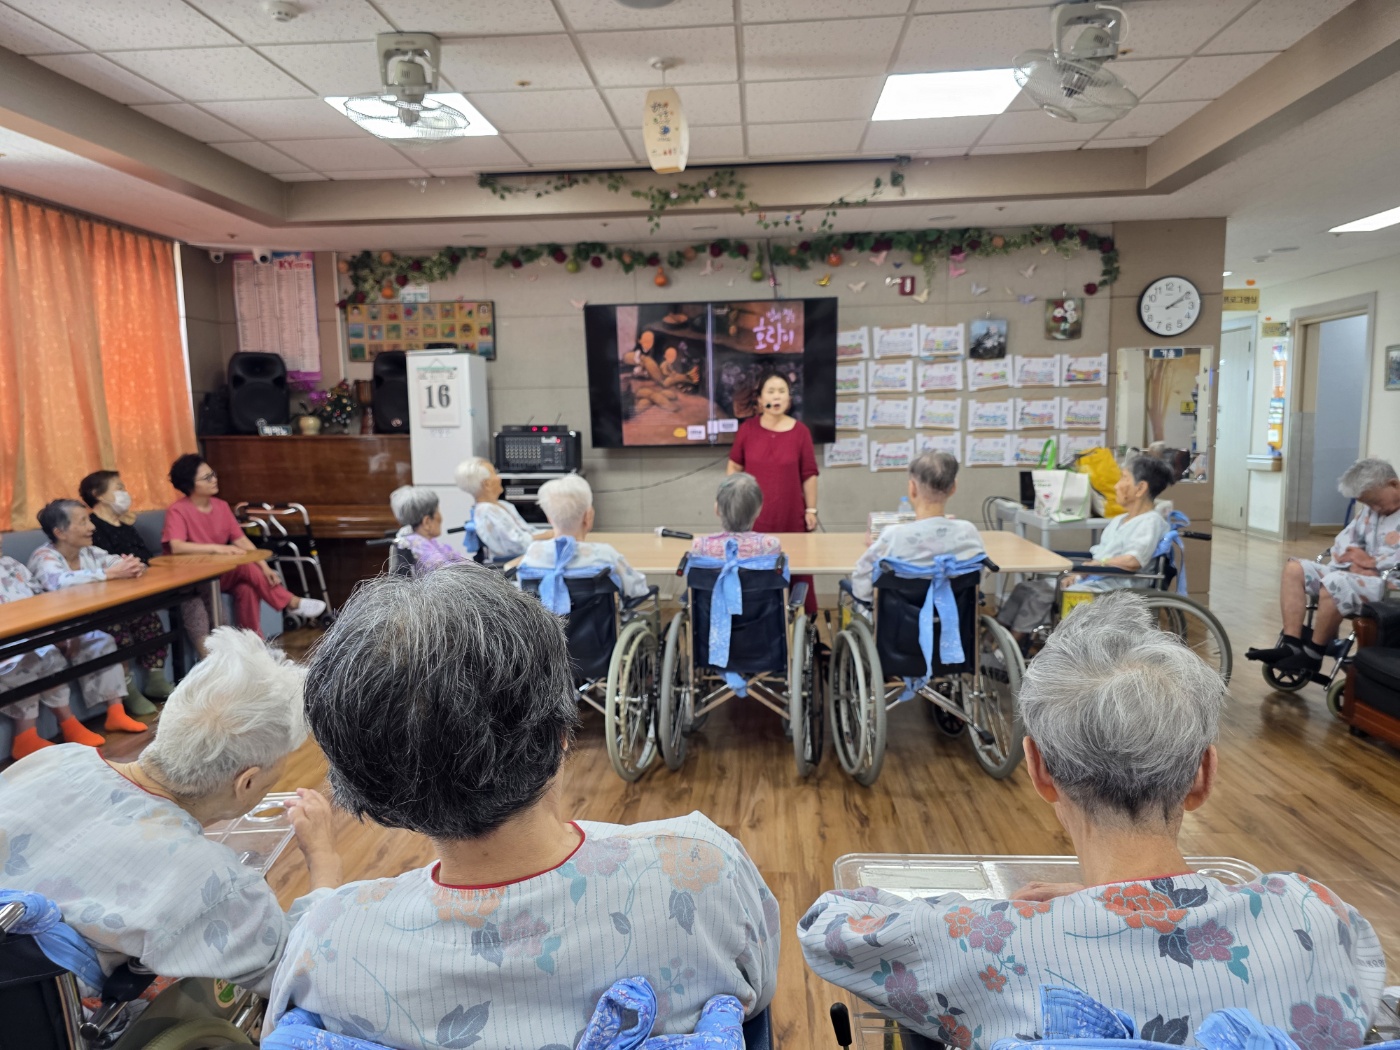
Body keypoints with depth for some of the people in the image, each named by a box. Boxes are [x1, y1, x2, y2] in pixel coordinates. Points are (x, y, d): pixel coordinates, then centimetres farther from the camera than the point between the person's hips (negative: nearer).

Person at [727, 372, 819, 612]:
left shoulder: (800, 431, -3)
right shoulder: (747, 428, 0)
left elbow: (809, 475, 1)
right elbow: (734, 466, 9)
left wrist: (811, 509, 1)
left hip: (790, 513, -1)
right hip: (754, 512, 1)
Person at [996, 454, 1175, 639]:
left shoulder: (1151, 521, -10)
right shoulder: (1119, 520, 20)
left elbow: (1133, 561, -24)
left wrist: (1088, 565, -16)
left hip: (1112, 590, -9)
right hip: (1090, 580, 9)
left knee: (1042, 596, -24)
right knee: (1027, 588, -4)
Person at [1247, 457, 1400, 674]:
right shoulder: (1371, 510, 18)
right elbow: (1345, 540, 13)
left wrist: (1372, 563, -18)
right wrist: (1353, 563, -8)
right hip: (1359, 575, 9)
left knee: (1334, 584, -36)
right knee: (1294, 569, -5)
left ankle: (1312, 654, -18)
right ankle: (1291, 645, -17)